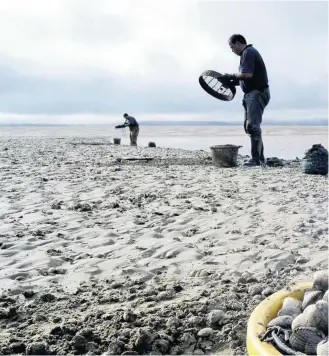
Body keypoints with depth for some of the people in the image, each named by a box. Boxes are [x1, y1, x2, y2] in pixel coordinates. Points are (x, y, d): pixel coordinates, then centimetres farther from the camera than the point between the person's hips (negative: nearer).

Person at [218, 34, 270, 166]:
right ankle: (259, 157, 17)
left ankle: (256, 158, -11)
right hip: (252, 93, 11)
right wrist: (233, 82, 12)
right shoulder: (249, 52, 22)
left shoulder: (248, 52, -10)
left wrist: (231, 76, -10)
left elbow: (247, 74, -22)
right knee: (249, 125, 12)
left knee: (252, 125, -12)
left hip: (257, 93, -11)